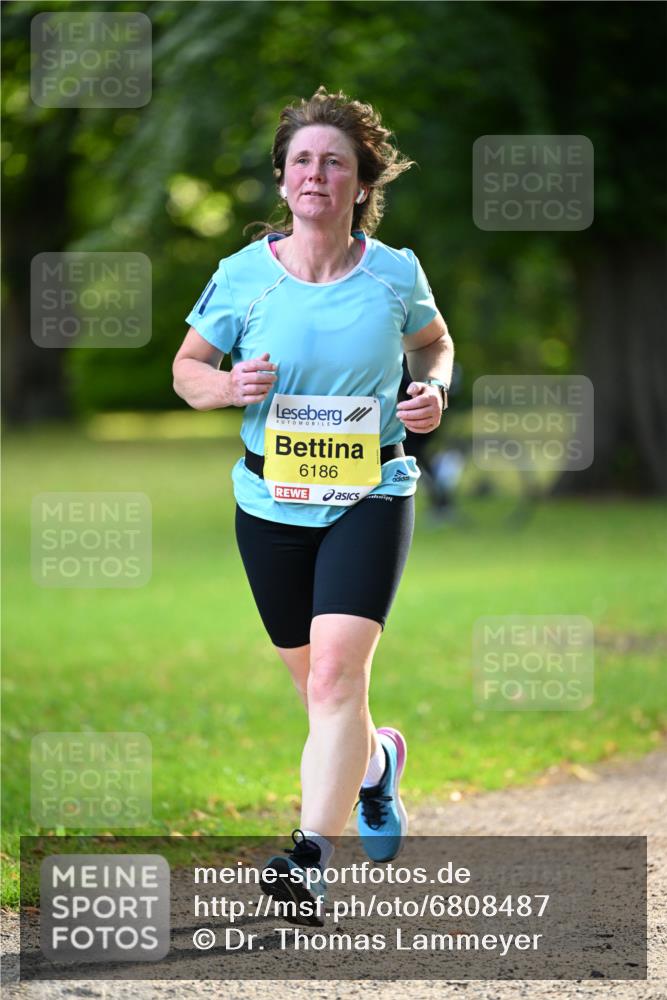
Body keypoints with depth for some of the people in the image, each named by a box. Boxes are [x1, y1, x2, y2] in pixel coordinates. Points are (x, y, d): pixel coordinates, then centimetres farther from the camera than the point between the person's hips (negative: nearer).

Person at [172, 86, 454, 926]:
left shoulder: (394, 274, -3)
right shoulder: (244, 275, -3)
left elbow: (433, 341, 17)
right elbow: (186, 366, 9)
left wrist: (433, 390, -4)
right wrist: (226, 387, -13)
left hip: (371, 497, -2)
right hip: (272, 502, 2)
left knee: (336, 670, -19)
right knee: (316, 683, 14)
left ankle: (312, 859, -22)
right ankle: (376, 763, 48)